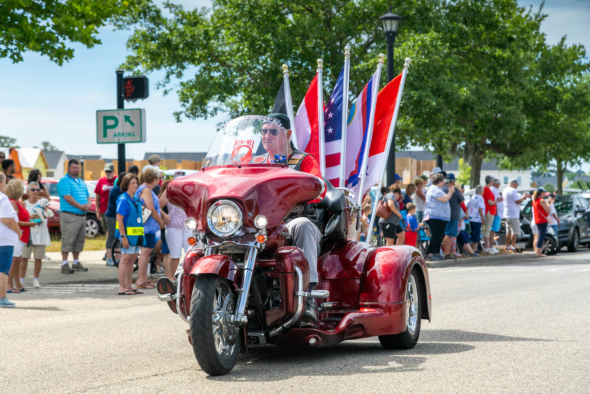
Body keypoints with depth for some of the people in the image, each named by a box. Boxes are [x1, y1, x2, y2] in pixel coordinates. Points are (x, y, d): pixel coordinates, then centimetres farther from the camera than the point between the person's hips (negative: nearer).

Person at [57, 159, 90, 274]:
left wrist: (88, 204, -2)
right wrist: (80, 206, -18)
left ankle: (76, 262, 20)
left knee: (79, 240, 12)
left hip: (82, 216, 8)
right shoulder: (64, 181, -6)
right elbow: (67, 197, -16)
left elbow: (88, 195, 21)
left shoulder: (81, 182, 21)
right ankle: (64, 265, -7)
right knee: (68, 240, -9)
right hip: (69, 216, -8)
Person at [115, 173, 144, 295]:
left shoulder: (136, 200, 14)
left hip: (136, 235, 8)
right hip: (127, 234, -8)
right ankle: (122, 288, -5)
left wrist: (141, 235, 19)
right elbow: (119, 219, -15)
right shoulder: (123, 199, -11)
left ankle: (129, 286, 18)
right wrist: (123, 236, -21)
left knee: (132, 260, 11)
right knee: (125, 259, -7)